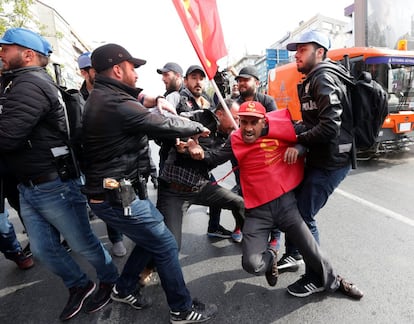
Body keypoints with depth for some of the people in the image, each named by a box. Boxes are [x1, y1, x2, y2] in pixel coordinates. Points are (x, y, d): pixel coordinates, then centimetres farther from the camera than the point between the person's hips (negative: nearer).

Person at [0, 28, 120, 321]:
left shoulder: (31, 85, -19)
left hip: (55, 186, -9)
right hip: (28, 187, 9)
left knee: (82, 243, 9)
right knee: (43, 249, 16)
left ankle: (110, 281, 33)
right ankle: (79, 285, 37)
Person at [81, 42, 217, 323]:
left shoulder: (100, 98, 12)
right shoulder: (116, 104, -21)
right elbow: (165, 124, -16)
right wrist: (198, 127, -1)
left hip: (110, 191, 10)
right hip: (117, 196, -10)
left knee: (152, 234, 21)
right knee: (165, 245, 1)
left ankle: (124, 289, 36)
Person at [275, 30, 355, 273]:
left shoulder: (323, 79, -15)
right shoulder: (314, 80, 16)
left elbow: (330, 127, -26)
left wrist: (298, 141, -15)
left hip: (330, 162, -9)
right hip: (318, 158, 10)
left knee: (304, 216, -3)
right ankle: (293, 256, 32)